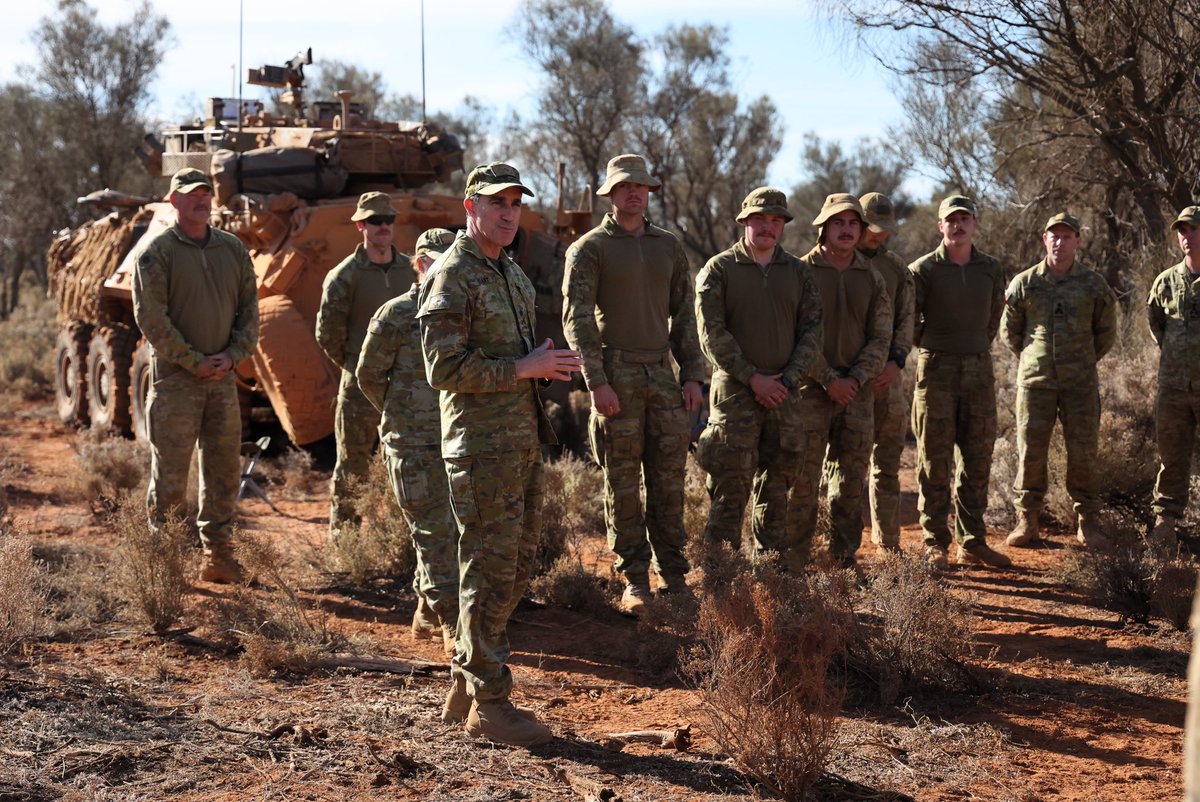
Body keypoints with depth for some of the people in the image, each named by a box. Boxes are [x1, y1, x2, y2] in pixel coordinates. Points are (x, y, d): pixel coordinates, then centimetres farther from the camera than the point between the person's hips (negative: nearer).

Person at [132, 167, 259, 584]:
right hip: (174, 378, -5)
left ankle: (218, 556, 19)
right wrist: (193, 361, -12)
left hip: (223, 378, 5)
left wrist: (232, 354, -3)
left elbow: (249, 307, 12)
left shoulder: (233, 248, 10)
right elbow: (150, 317, -10)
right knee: (170, 474, -3)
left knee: (224, 470, 9)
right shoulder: (157, 252, -5)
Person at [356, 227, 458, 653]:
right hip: (413, 447, -6)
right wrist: (402, 415, 7)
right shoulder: (396, 316, -7)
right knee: (435, 534, -5)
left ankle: (426, 613, 23)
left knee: (452, 532, 10)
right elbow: (369, 375, 1)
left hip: (457, 442, 6)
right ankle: (451, 621, 0)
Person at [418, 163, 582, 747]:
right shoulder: (452, 277, -12)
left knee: (517, 565, 13)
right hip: (482, 446, -9)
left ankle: (464, 687, 23)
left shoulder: (512, 274, 17)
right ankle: (488, 704, 5)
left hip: (523, 441, 9)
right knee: (490, 572, -4)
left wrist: (549, 365, 8)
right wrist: (524, 368, -18)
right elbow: (445, 368, -19)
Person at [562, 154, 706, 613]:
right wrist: (597, 382, -15)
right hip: (616, 373, -4)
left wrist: (692, 374, 8)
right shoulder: (589, 248, 0)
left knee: (669, 479, 4)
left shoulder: (669, 247, 14)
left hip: (662, 373, 4)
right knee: (622, 483, 0)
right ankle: (633, 580, 7)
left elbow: (683, 315, 17)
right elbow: (577, 319, -6)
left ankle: (672, 574, 12)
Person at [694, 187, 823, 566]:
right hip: (734, 392, -4)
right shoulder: (718, 270, 0)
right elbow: (712, 334, -7)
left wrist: (787, 379, -6)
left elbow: (812, 331, 7)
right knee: (730, 485, -7)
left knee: (776, 485, 10)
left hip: (784, 393, 4)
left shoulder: (799, 272, 11)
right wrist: (753, 378, -12)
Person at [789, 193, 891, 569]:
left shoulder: (873, 280, 10)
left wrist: (856, 379, -9)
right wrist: (830, 380, -14)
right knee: (803, 479, -4)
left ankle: (845, 558, 16)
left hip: (858, 393, 4)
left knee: (850, 481, 8)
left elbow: (881, 338, 5)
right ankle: (797, 559, 2)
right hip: (811, 391, -4)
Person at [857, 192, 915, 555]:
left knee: (888, 463, 8)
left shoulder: (897, 268, 13)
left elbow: (906, 320, 8)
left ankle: (888, 545, 16)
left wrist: (896, 361, -9)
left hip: (887, 375, 4)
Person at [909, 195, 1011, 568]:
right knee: (935, 459, -1)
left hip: (979, 369, 4)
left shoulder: (991, 269, 8)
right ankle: (935, 542, 6)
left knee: (977, 460, 6)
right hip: (936, 369, -4)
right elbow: (908, 319, 1)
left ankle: (973, 541, 14)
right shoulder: (923, 269, -5)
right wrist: (930, 347, 9)